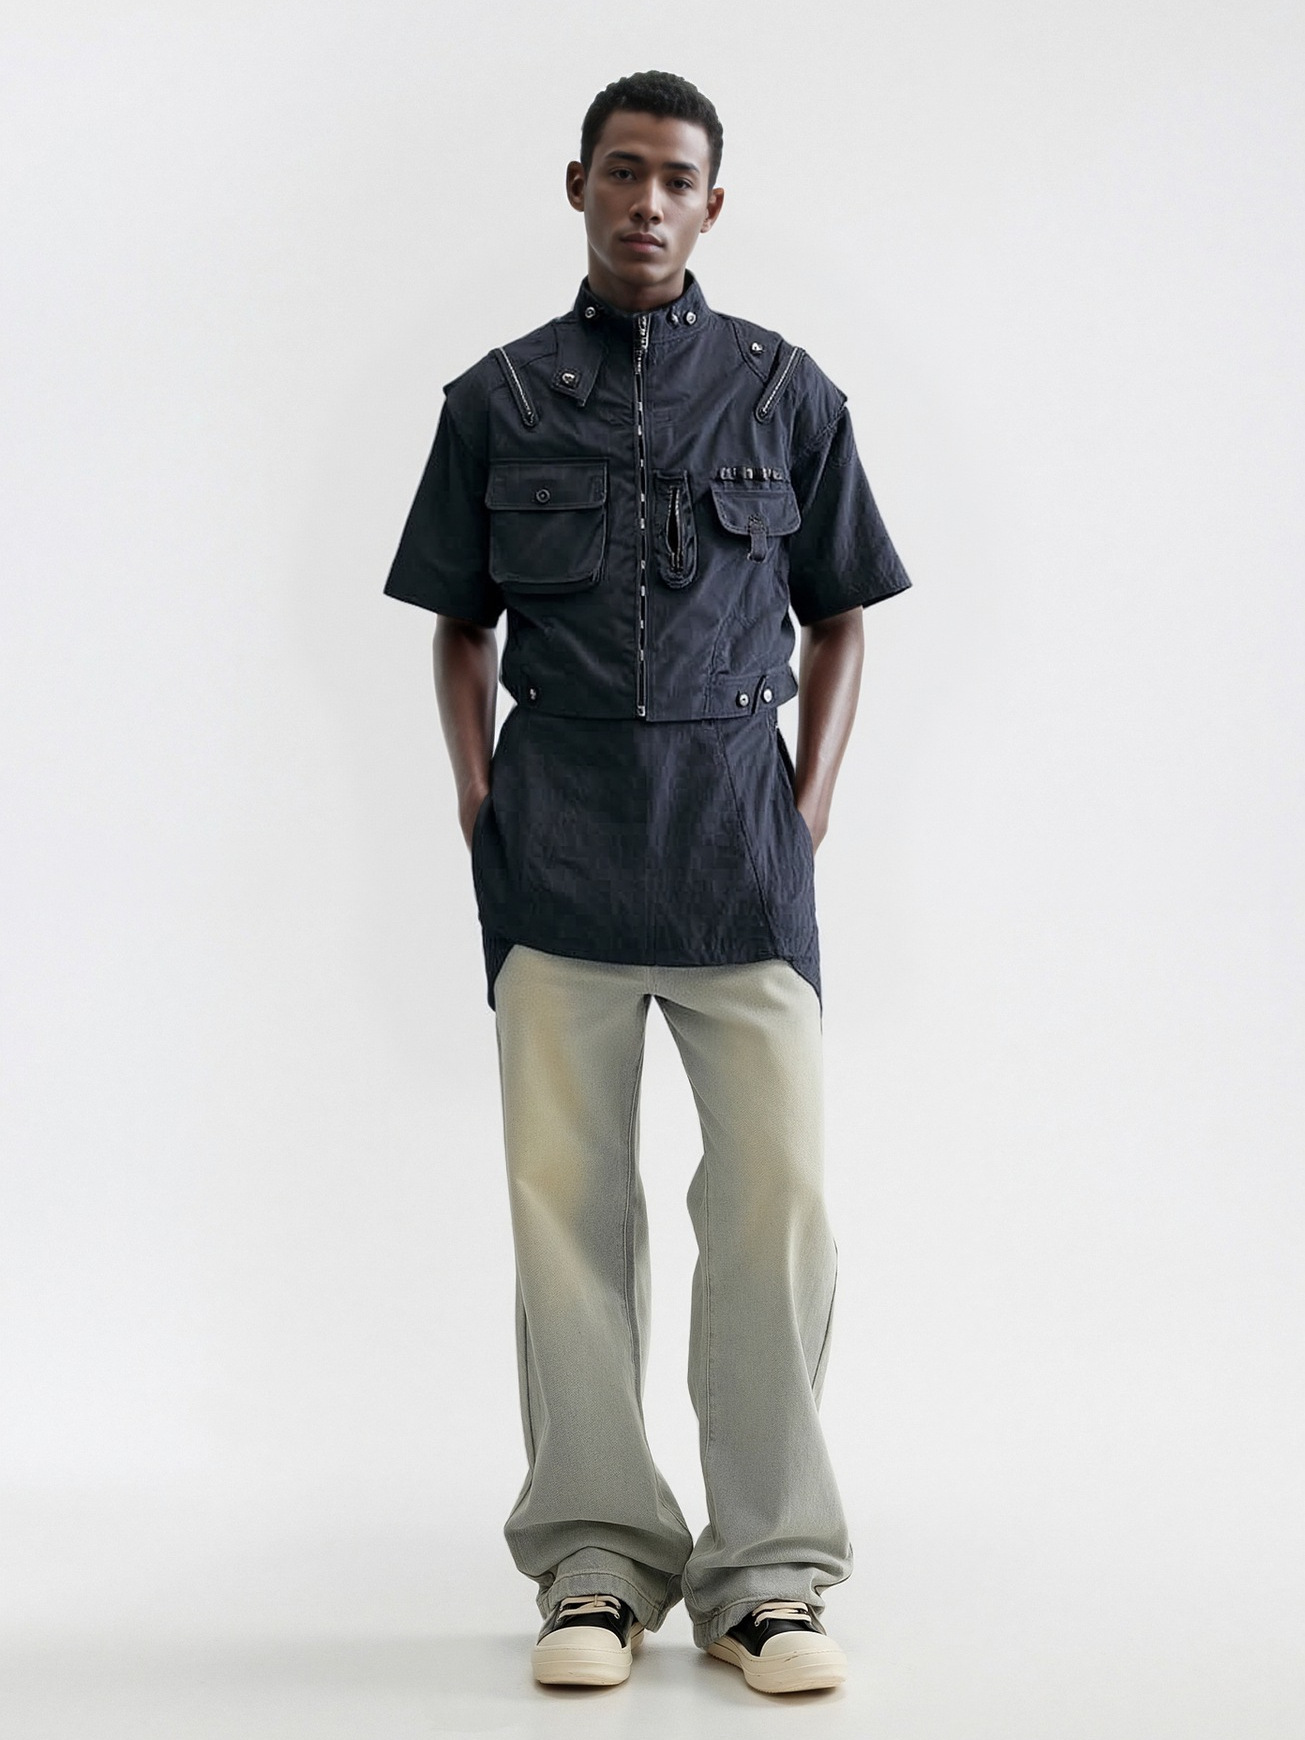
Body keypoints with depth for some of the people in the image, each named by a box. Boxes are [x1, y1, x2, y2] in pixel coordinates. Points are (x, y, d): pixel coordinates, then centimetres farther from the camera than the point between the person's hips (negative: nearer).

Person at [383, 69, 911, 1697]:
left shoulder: (786, 390, 8)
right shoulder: (497, 399, 10)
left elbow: (838, 620, 13)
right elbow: (459, 626, 16)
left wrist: (811, 802, 2)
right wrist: (479, 795, 3)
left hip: (736, 835, 0)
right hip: (553, 841, 1)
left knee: (776, 1190, -7)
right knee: (564, 1197, 1)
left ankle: (769, 1572, 4)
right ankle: (596, 1561, 11)